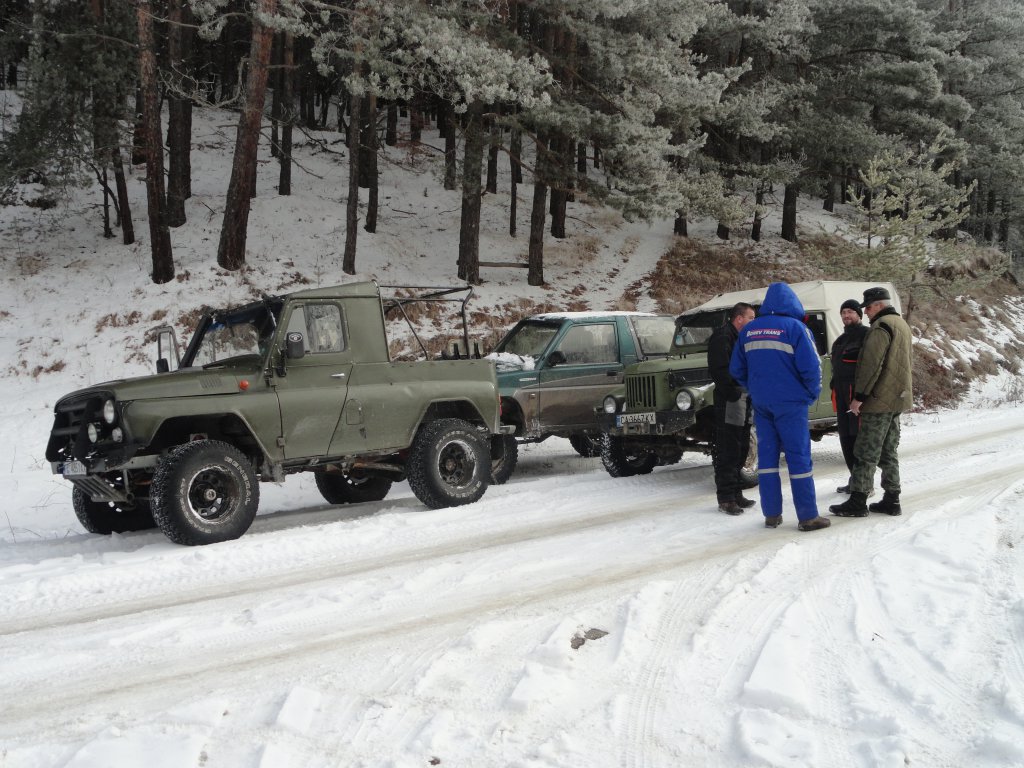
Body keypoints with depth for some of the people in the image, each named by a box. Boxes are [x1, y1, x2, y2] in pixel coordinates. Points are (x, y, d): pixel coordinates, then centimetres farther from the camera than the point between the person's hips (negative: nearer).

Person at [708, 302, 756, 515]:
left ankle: (736, 493, 22)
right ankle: (726, 498, -3)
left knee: (741, 450, 14)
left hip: (744, 400, 10)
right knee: (728, 452, -7)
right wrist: (735, 393, -21)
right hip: (729, 402, -10)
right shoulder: (722, 336, -10)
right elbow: (719, 370, -19)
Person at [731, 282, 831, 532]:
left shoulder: (749, 330, 8)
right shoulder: (795, 327, -8)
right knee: (798, 456, 0)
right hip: (790, 402, -5)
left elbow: (736, 369, 11)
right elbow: (811, 366, -14)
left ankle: (771, 514, 12)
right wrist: (813, 393, 2)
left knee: (767, 454, 10)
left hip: (761, 402, 5)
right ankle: (808, 517, 2)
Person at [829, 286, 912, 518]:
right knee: (889, 453, 13)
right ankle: (891, 500, 15)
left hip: (879, 400, -10)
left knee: (866, 454, -6)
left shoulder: (881, 326, -15)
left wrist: (859, 396, -18)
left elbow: (872, 365, -21)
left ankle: (857, 502, -4)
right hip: (898, 398, 10)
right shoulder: (901, 324, 17)